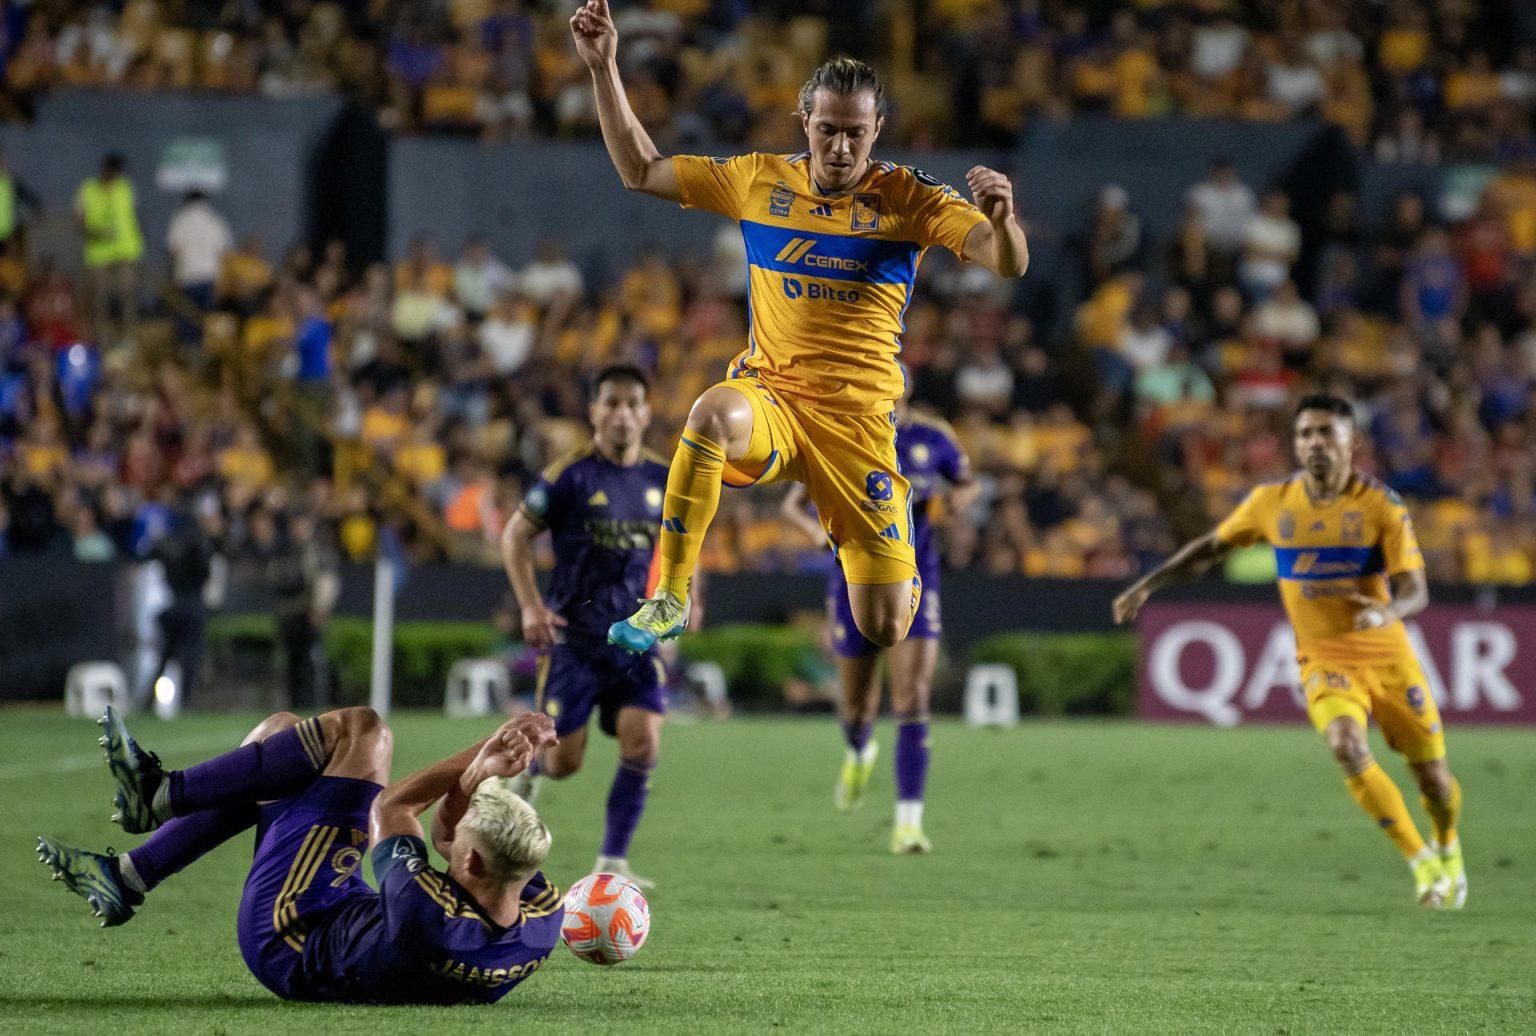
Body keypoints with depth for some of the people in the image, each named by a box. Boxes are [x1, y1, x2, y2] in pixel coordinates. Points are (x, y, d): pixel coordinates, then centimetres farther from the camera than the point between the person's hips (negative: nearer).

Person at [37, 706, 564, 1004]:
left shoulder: (426, 918, -44)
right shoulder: (547, 918, -23)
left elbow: (391, 809, -25)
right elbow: (448, 829, -6)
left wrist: (479, 759, -27)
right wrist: (480, 776, -24)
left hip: (285, 942, -8)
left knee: (359, 729, -10)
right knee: (282, 731, 13)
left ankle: (158, 797, 5)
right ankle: (126, 878, 23)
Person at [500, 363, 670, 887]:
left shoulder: (662, 478, 4)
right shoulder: (571, 475, -9)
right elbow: (515, 536, -2)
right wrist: (532, 607, -12)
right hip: (574, 637, -3)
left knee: (642, 742, -14)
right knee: (565, 761, -1)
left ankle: (612, 860, -2)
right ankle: (532, 766, 37)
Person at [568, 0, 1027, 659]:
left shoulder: (906, 198, -1)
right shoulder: (759, 181, 6)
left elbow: (1009, 265, -10)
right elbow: (640, 170, 14)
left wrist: (1002, 219, -34)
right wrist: (603, 67, 5)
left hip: (860, 416, -1)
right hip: (769, 395, 1)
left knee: (885, 630, -6)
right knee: (715, 413, -39)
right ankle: (669, 599, -25)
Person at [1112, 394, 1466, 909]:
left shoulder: (1382, 506, -8)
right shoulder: (1272, 502, -2)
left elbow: (1416, 591, -13)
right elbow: (1211, 547, 13)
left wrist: (1387, 612, -36)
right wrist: (1147, 586, 7)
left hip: (1388, 656, 0)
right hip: (1324, 660, 0)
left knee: (1433, 778, 5)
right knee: (1348, 747, -29)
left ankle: (1447, 846, 41)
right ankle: (1421, 861, -15)